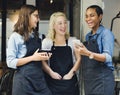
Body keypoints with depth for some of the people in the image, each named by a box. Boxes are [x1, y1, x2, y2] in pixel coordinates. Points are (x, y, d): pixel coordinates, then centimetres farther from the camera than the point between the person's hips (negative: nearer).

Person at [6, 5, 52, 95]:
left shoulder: (37, 36, 13)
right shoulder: (16, 37, -6)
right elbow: (10, 62, -12)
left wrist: (45, 57, 5)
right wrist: (32, 58, -17)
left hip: (39, 77, 6)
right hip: (24, 80, -6)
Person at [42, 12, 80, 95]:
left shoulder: (73, 41, 8)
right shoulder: (46, 42, 5)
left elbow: (78, 59, 7)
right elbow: (43, 61, 1)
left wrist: (71, 73, -5)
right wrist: (51, 72, -13)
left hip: (69, 81, 1)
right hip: (53, 82, -1)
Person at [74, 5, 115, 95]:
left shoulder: (106, 33, -7)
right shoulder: (88, 36, 13)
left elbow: (108, 57, -20)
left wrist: (88, 53, -33)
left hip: (102, 81, -6)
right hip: (88, 81, 7)